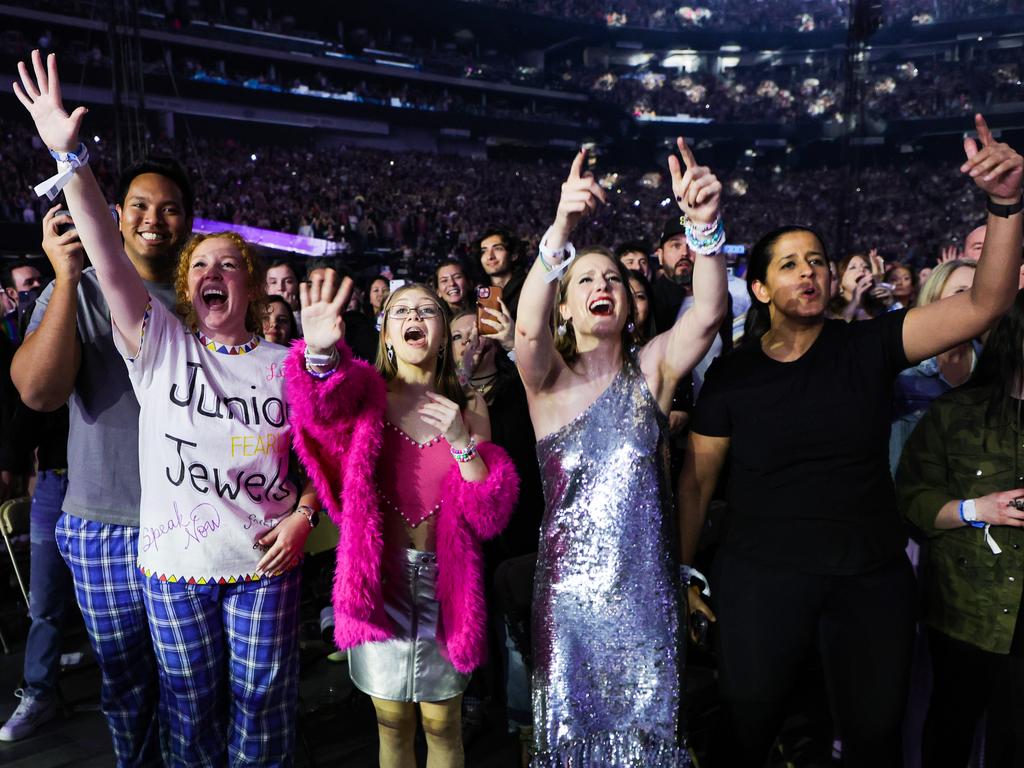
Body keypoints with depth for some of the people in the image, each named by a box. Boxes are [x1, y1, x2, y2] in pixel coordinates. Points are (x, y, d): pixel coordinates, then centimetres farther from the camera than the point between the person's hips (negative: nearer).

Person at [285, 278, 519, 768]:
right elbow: (324, 407, -27)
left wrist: (462, 442, -18)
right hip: (379, 576, 0)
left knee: (440, 723, 13)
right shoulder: (366, 394, -1)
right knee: (392, 722, 14)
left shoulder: (468, 408, 1)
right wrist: (320, 354, -47)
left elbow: (491, 514, -5)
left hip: (443, 577, 1)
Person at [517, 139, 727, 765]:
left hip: (648, 591, 1)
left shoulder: (652, 368, 3)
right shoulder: (548, 378, 0)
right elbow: (528, 328, -22)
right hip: (568, 590, 0)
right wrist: (561, 231, -36)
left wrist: (706, 226, -32)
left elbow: (707, 314, -15)